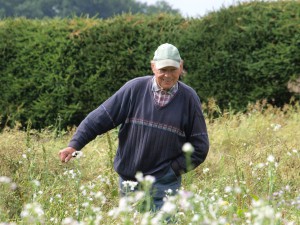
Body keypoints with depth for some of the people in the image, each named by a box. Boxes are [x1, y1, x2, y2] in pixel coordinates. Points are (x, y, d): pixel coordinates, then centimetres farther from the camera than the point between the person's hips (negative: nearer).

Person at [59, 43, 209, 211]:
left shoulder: (189, 98, -2)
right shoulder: (135, 89, -4)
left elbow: (199, 146, 3)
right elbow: (100, 117, -2)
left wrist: (174, 170, -5)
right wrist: (75, 145, -10)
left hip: (164, 185, -1)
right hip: (129, 179, 2)